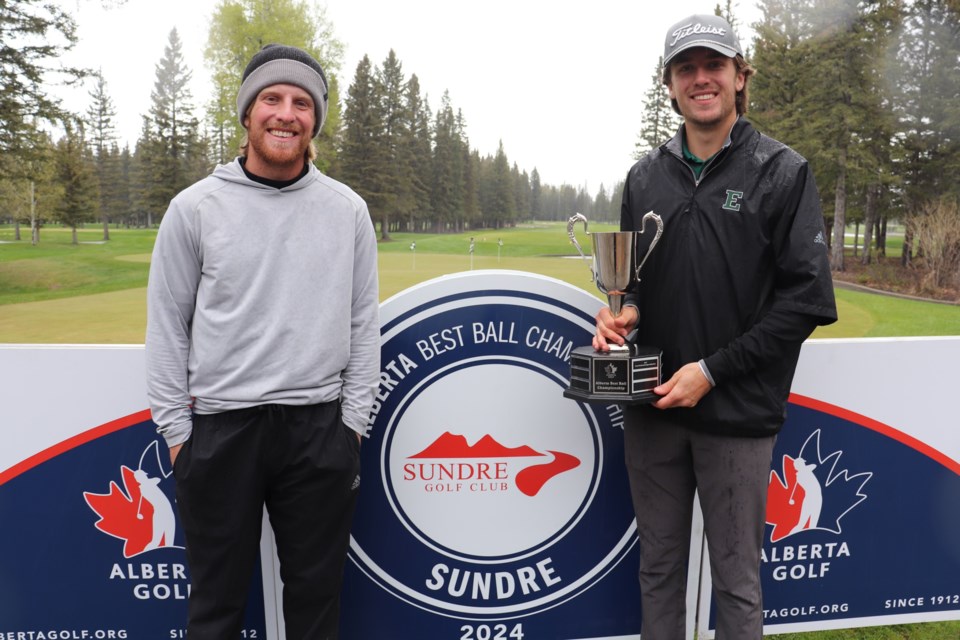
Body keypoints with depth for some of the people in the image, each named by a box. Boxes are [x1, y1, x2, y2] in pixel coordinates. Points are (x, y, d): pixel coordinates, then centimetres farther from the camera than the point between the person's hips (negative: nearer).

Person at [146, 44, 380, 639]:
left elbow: (364, 323, 4)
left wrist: (353, 421, 1)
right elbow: (167, 327, 2)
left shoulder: (348, 209, 2)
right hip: (220, 428, 0)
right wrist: (177, 428, -1)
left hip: (320, 428, 1)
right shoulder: (195, 207, -1)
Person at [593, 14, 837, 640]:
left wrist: (713, 370, -14)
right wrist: (624, 312, -5)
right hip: (652, 405, 4)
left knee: (736, 578, 9)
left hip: (735, 412, -3)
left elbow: (807, 299, -9)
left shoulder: (782, 172, -4)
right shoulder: (646, 176, 9)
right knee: (659, 565, 17)